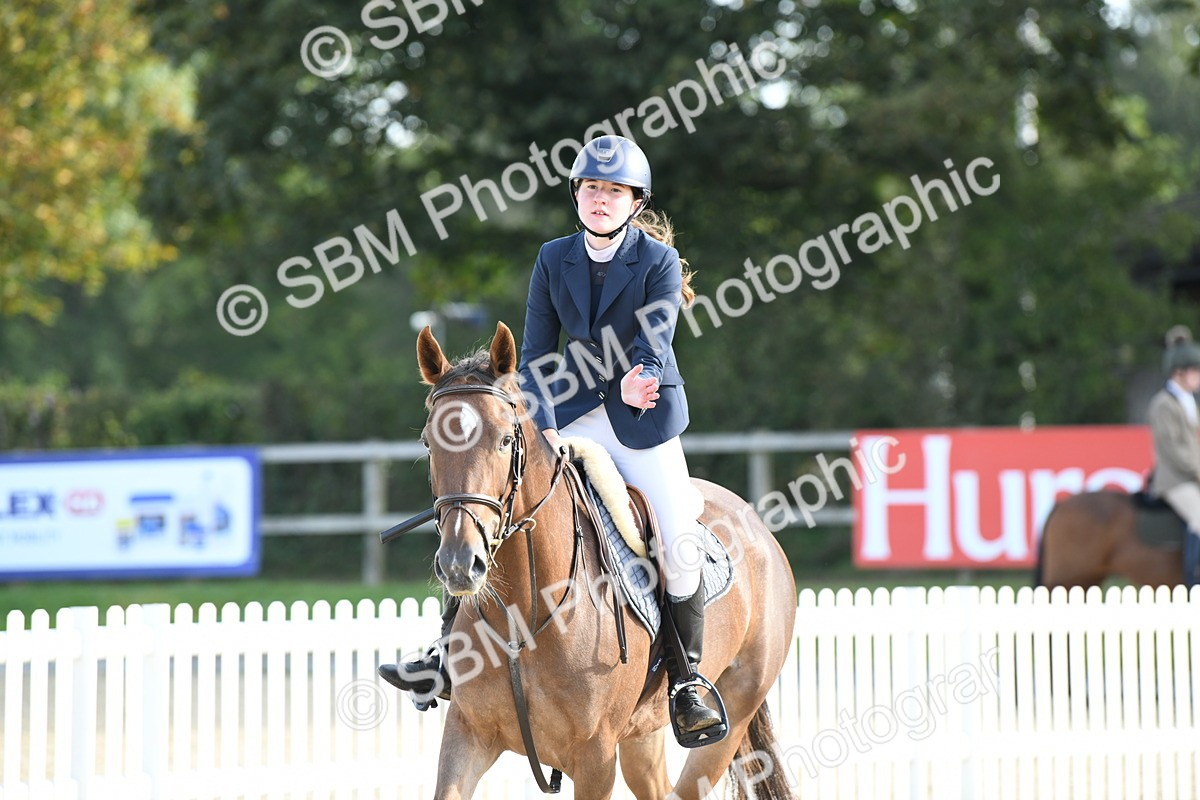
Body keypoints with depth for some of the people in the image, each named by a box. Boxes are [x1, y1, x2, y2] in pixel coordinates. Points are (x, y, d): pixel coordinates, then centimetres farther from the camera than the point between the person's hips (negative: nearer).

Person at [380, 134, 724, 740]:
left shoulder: (659, 260, -8)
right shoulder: (554, 259, 1)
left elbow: (654, 344, -18)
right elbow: (536, 354, -1)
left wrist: (636, 383, -41)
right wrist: (545, 431, -14)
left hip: (643, 419, -3)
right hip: (574, 411, 3)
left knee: (679, 542, -17)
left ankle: (686, 680, -3)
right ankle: (448, 651, -3)